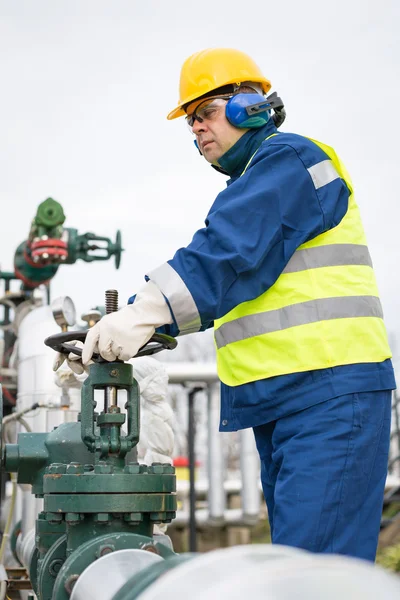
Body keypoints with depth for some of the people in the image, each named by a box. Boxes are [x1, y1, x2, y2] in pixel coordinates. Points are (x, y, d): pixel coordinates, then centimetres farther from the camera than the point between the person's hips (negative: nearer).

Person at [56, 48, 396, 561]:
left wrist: (143, 314, -23)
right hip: (278, 402, 10)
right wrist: (129, 326, 9)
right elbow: (210, 286, 22)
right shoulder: (249, 187, 27)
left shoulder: (288, 159, -5)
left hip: (329, 389, -10)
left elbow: (226, 255, -19)